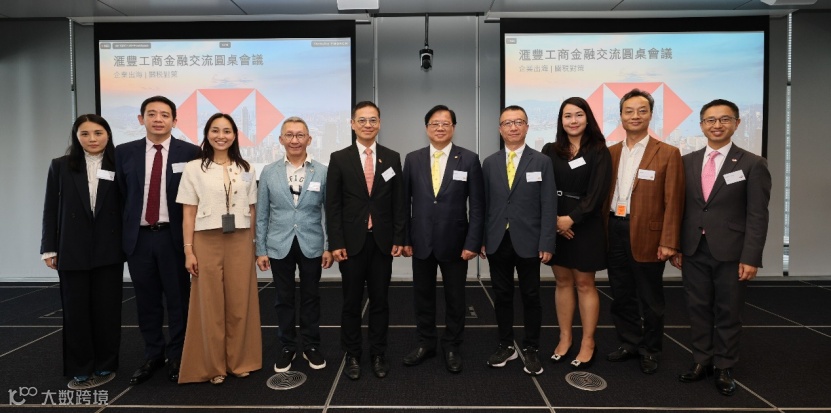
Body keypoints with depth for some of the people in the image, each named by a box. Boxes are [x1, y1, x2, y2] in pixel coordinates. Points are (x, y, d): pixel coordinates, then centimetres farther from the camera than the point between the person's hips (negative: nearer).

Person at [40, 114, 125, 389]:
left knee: (107, 309, 7)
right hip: (72, 251, 1)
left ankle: (105, 366, 20)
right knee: (75, 310, 6)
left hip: (108, 250, 0)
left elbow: (126, 207, 2)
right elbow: (51, 209, 4)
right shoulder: (60, 166, 4)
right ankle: (80, 370, 18)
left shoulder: (118, 167, 2)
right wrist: (49, 248, 0)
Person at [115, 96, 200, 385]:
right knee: (146, 301, 13)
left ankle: (177, 357, 21)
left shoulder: (190, 152, -3)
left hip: (174, 236, -3)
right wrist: (124, 232, 5)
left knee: (178, 300, 6)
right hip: (138, 237, 3)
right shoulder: (124, 152, 6)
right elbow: (120, 195, 9)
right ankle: (153, 355, 29)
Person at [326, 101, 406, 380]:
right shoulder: (339, 159, 0)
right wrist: (336, 243, -8)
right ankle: (352, 355, 23)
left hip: (382, 241, 1)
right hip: (351, 241, -1)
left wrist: (399, 239, 0)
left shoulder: (392, 158, 5)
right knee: (352, 302, 9)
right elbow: (332, 205, -2)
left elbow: (398, 202, 5)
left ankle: (378, 354, 23)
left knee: (380, 301, 9)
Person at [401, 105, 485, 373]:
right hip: (421, 241, 2)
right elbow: (405, 202, 5)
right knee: (422, 296, 13)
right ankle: (426, 343, 31)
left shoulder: (469, 159, -3)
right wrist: (404, 238, 1)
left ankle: (452, 348, 28)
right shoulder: (412, 159, 3)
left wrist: (473, 242, -10)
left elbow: (477, 205, -5)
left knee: (455, 298, 11)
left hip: (455, 242, -2)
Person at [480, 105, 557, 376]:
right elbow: (484, 205, 7)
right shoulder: (489, 163, 8)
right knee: (502, 296, 10)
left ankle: (531, 350, 21)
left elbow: (549, 206, -4)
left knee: (530, 297, 7)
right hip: (497, 242, 2)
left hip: (528, 241, -2)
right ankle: (506, 346, 25)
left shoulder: (542, 162, 0)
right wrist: (481, 239, 2)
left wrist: (546, 243, -10)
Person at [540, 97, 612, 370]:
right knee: (562, 282, 10)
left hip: (585, 225, -2)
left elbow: (597, 193, -9)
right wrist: (553, 219, -14)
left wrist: (571, 219, -16)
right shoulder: (550, 151, 6)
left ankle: (588, 343, 16)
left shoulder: (598, 152, -1)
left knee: (584, 284, 4)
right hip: (555, 225, 3)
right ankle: (564, 338, 21)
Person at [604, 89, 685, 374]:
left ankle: (650, 350, 26)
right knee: (621, 294, 14)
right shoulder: (610, 153, 9)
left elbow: (673, 201, -8)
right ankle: (629, 343, 31)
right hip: (614, 232, 4)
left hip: (647, 235, -4)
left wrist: (669, 242, -13)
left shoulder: (668, 154, -4)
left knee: (649, 298, 9)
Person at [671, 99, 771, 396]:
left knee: (728, 312, 9)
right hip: (693, 252, 3)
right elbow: (679, 208, 7)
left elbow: (757, 216, -7)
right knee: (698, 309, 11)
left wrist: (750, 258, -13)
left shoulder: (752, 164, -4)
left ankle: (724, 368, 24)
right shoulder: (687, 162, 6)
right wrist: (675, 246, 3)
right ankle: (702, 361, 26)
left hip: (730, 253, -3)